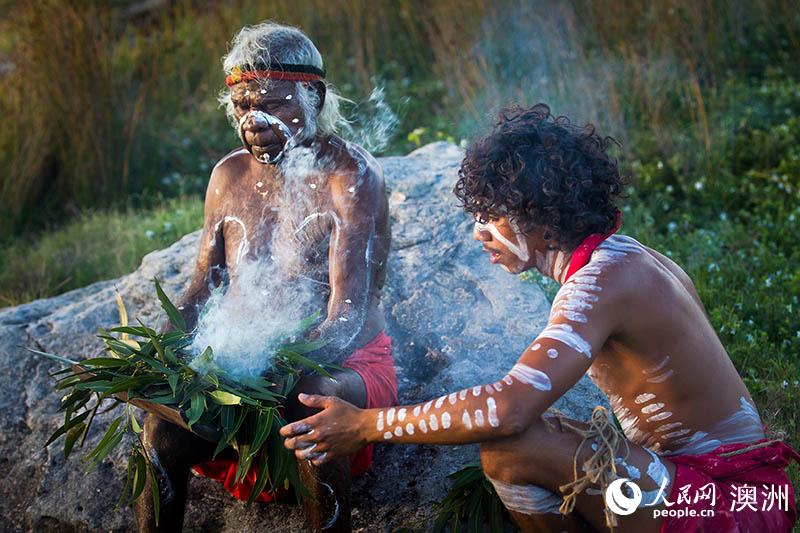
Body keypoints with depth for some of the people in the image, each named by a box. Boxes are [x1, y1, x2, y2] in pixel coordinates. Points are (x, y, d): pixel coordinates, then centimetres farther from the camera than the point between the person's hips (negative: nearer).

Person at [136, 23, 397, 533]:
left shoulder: (350, 175, -9)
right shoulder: (229, 175, 10)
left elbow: (348, 316, -18)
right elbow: (202, 289, 14)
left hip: (341, 363, -4)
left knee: (313, 404, -38)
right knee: (165, 423, -24)